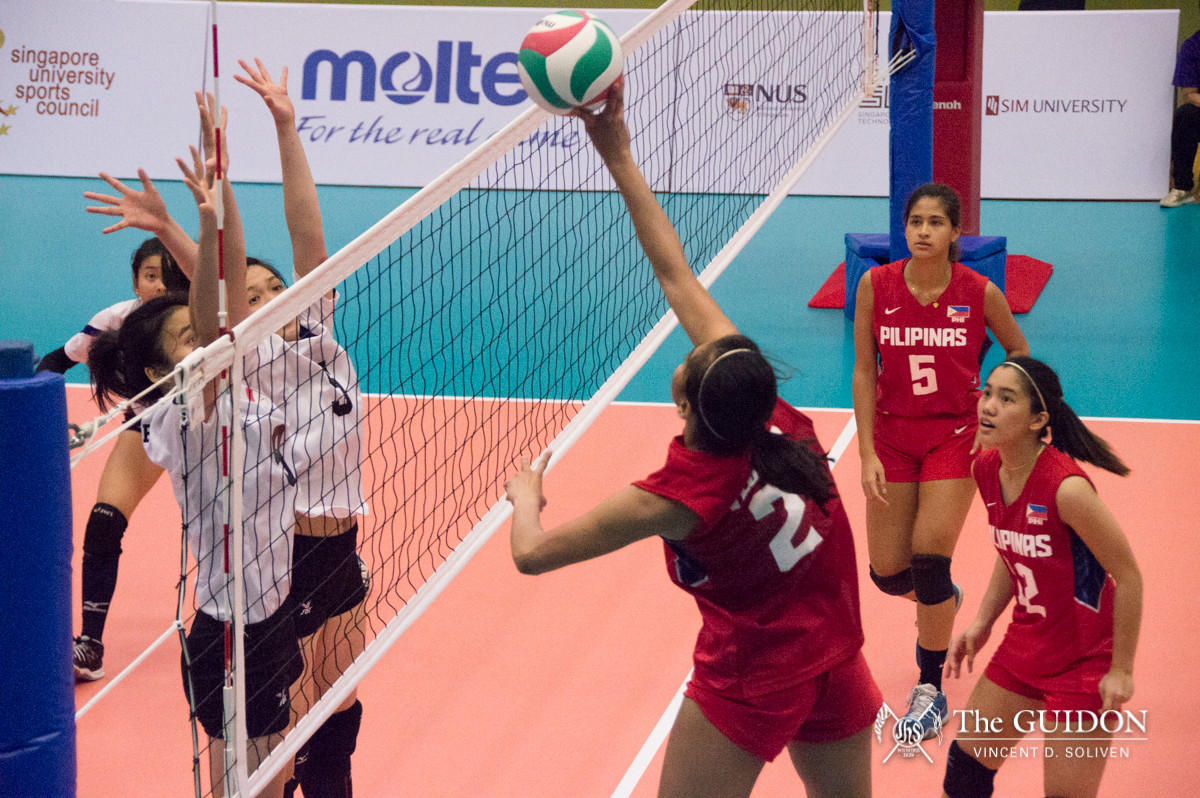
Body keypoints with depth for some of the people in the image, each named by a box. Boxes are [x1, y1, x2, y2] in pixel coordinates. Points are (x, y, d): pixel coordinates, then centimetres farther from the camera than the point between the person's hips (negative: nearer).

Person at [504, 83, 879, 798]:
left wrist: (525, 495, 7)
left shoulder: (677, 497, -24)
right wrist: (621, 159, -4)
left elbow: (533, 552, -15)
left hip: (752, 684, -6)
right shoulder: (774, 411, -12)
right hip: (839, 664, 6)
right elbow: (677, 276, -7)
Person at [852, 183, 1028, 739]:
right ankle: (944, 602, 43)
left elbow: (1017, 350, 6)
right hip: (892, 432, 2)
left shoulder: (980, 293, -12)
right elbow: (864, 372, -4)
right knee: (887, 573, 5)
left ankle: (931, 688, 5)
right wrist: (867, 454, -8)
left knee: (929, 559, -13)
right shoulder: (876, 286, -9)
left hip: (955, 434, -2)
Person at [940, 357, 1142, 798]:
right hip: (1023, 647, 8)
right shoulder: (987, 470, -5)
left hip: (1082, 662, -8)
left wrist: (1121, 670, -16)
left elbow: (1127, 575, -20)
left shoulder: (1066, 488, -28)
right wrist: (982, 624, 5)